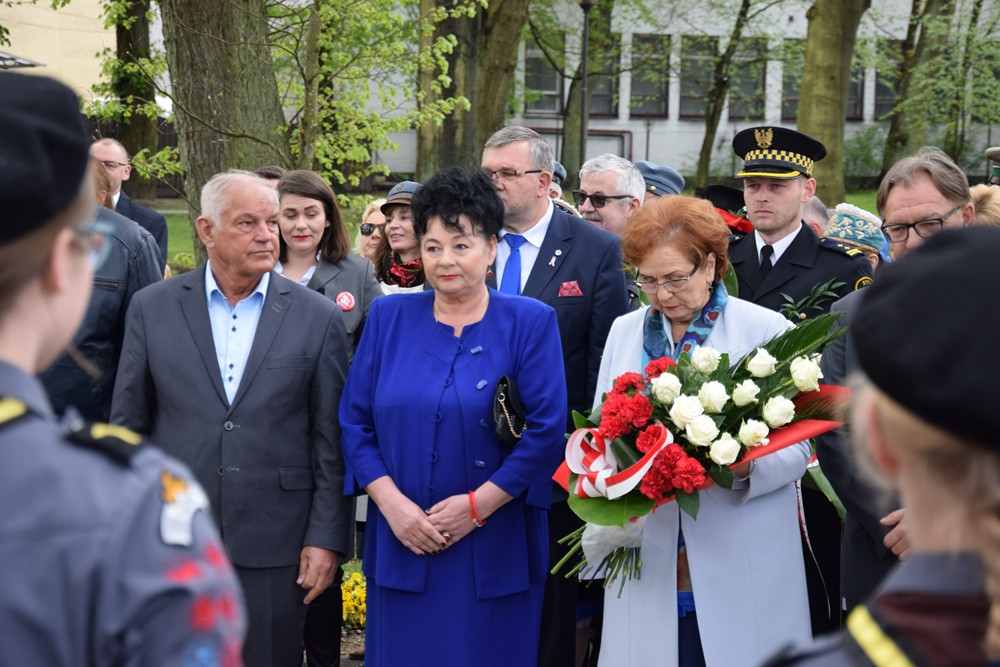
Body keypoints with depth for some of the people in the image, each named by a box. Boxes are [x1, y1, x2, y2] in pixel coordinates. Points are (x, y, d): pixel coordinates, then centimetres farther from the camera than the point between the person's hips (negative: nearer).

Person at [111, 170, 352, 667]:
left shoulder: (318, 317, 2)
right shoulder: (152, 308, 4)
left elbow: (331, 440, 2)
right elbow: (127, 426, 6)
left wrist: (326, 538, -3)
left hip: (275, 547, 0)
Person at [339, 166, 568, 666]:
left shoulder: (530, 323, -1)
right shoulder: (388, 319, 6)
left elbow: (546, 431, -7)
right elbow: (355, 421, 4)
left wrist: (478, 505, -13)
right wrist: (391, 502, -9)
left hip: (493, 551, -2)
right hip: (403, 548, 2)